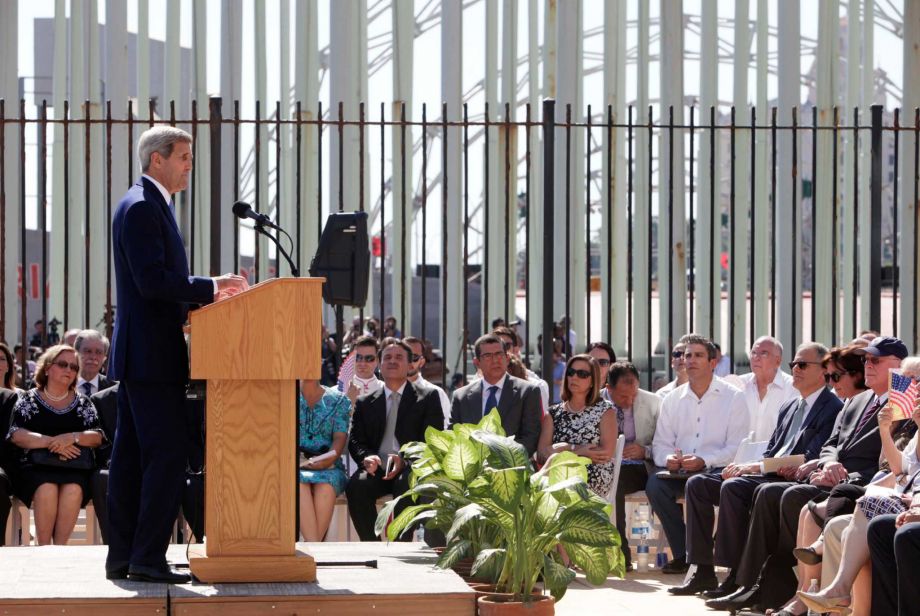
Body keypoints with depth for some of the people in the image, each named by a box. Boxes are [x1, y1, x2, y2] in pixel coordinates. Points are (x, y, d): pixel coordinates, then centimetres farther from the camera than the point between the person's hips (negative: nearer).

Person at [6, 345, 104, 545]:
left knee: (73, 489, -34)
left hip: (74, 469, 1)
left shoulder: (83, 403, 19)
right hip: (37, 467, -1)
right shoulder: (29, 399, 13)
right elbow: (16, 435, -2)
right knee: (47, 489, -35)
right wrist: (51, 442, -14)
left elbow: (97, 437, 7)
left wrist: (72, 437, -13)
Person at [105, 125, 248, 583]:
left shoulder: (150, 206, 20)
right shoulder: (141, 207, -14)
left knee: (131, 456, 11)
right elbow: (152, 281, -22)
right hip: (151, 355, -11)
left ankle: (122, 557, 14)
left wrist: (208, 292, 12)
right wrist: (211, 288, -17)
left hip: (138, 355, 11)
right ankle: (147, 558, -9)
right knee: (168, 455, -10)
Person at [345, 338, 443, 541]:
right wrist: (367, 457, -12)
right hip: (377, 470, 2)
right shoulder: (365, 403, 20)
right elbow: (355, 441, 13)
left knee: (405, 484, -37)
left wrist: (404, 459, -17)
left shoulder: (428, 398, 12)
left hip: (410, 470, -2)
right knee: (356, 485, -31)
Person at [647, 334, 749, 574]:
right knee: (655, 482, -27)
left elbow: (736, 447, -6)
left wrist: (704, 461, -22)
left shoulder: (733, 398, 3)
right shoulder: (672, 399, 17)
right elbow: (660, 444, 12)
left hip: (715, 468, -4)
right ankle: (683, 553, -16)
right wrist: (668, 458, -13)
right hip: (679, 471, 4)